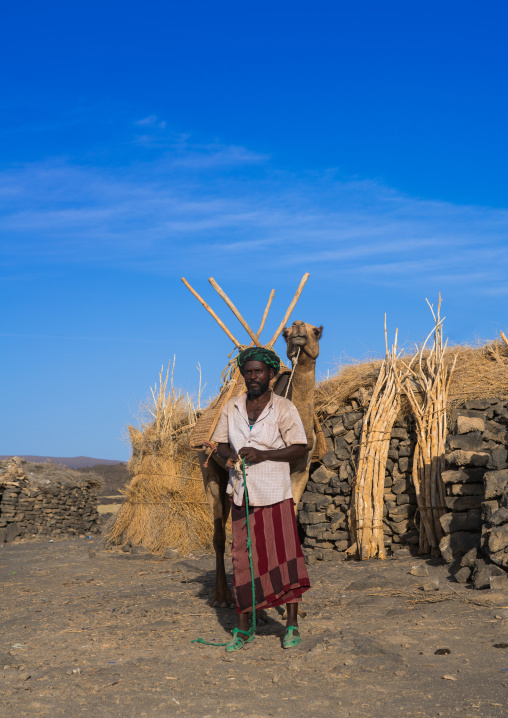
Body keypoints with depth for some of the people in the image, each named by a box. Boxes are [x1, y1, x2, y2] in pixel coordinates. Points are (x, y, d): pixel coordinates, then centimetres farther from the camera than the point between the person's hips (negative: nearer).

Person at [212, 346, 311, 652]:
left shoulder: (284, 408, -4)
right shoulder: (231, 408, 8)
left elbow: (300, 448, -9)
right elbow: (221, 443, 14)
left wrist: (262, 454, -19)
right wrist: (229, 455, -10)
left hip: (275, 493, -4)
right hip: (242, 493, 4)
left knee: (285, 556, -5)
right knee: (243, 561, 7)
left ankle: (292, 626, 8)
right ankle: (244, 629, 16)